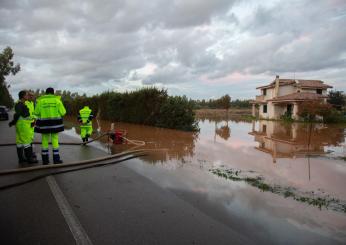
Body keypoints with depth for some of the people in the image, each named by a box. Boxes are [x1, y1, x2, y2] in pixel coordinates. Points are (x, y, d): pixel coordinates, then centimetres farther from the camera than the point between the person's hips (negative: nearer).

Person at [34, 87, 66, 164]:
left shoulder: (40, 100, 2)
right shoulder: (57, 100, -1)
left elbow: (37, 113, 4)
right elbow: (63, 112, -1)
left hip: (44, 123, 1)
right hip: (55, 122, -1)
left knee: (45, 141, 9)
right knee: (55, 141, 3)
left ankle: (45, 159, 11)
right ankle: (56, 159, 2)